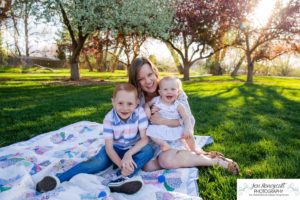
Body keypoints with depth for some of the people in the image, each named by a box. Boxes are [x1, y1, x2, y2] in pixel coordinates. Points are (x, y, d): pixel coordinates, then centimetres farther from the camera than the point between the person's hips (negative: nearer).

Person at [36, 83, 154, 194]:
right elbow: (108, 146, -22)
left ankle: (122, 179, -39)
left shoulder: (140, 112, -22)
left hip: (134, 149, 1)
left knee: (149, 150, -29)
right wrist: (121, 164, -38)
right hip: (115, 149, -1)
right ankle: (59, 178, -27)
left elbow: (144, 138, -21)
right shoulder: (109, 118, -22)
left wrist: (129, 154, -37)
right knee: (97, 163, -28)